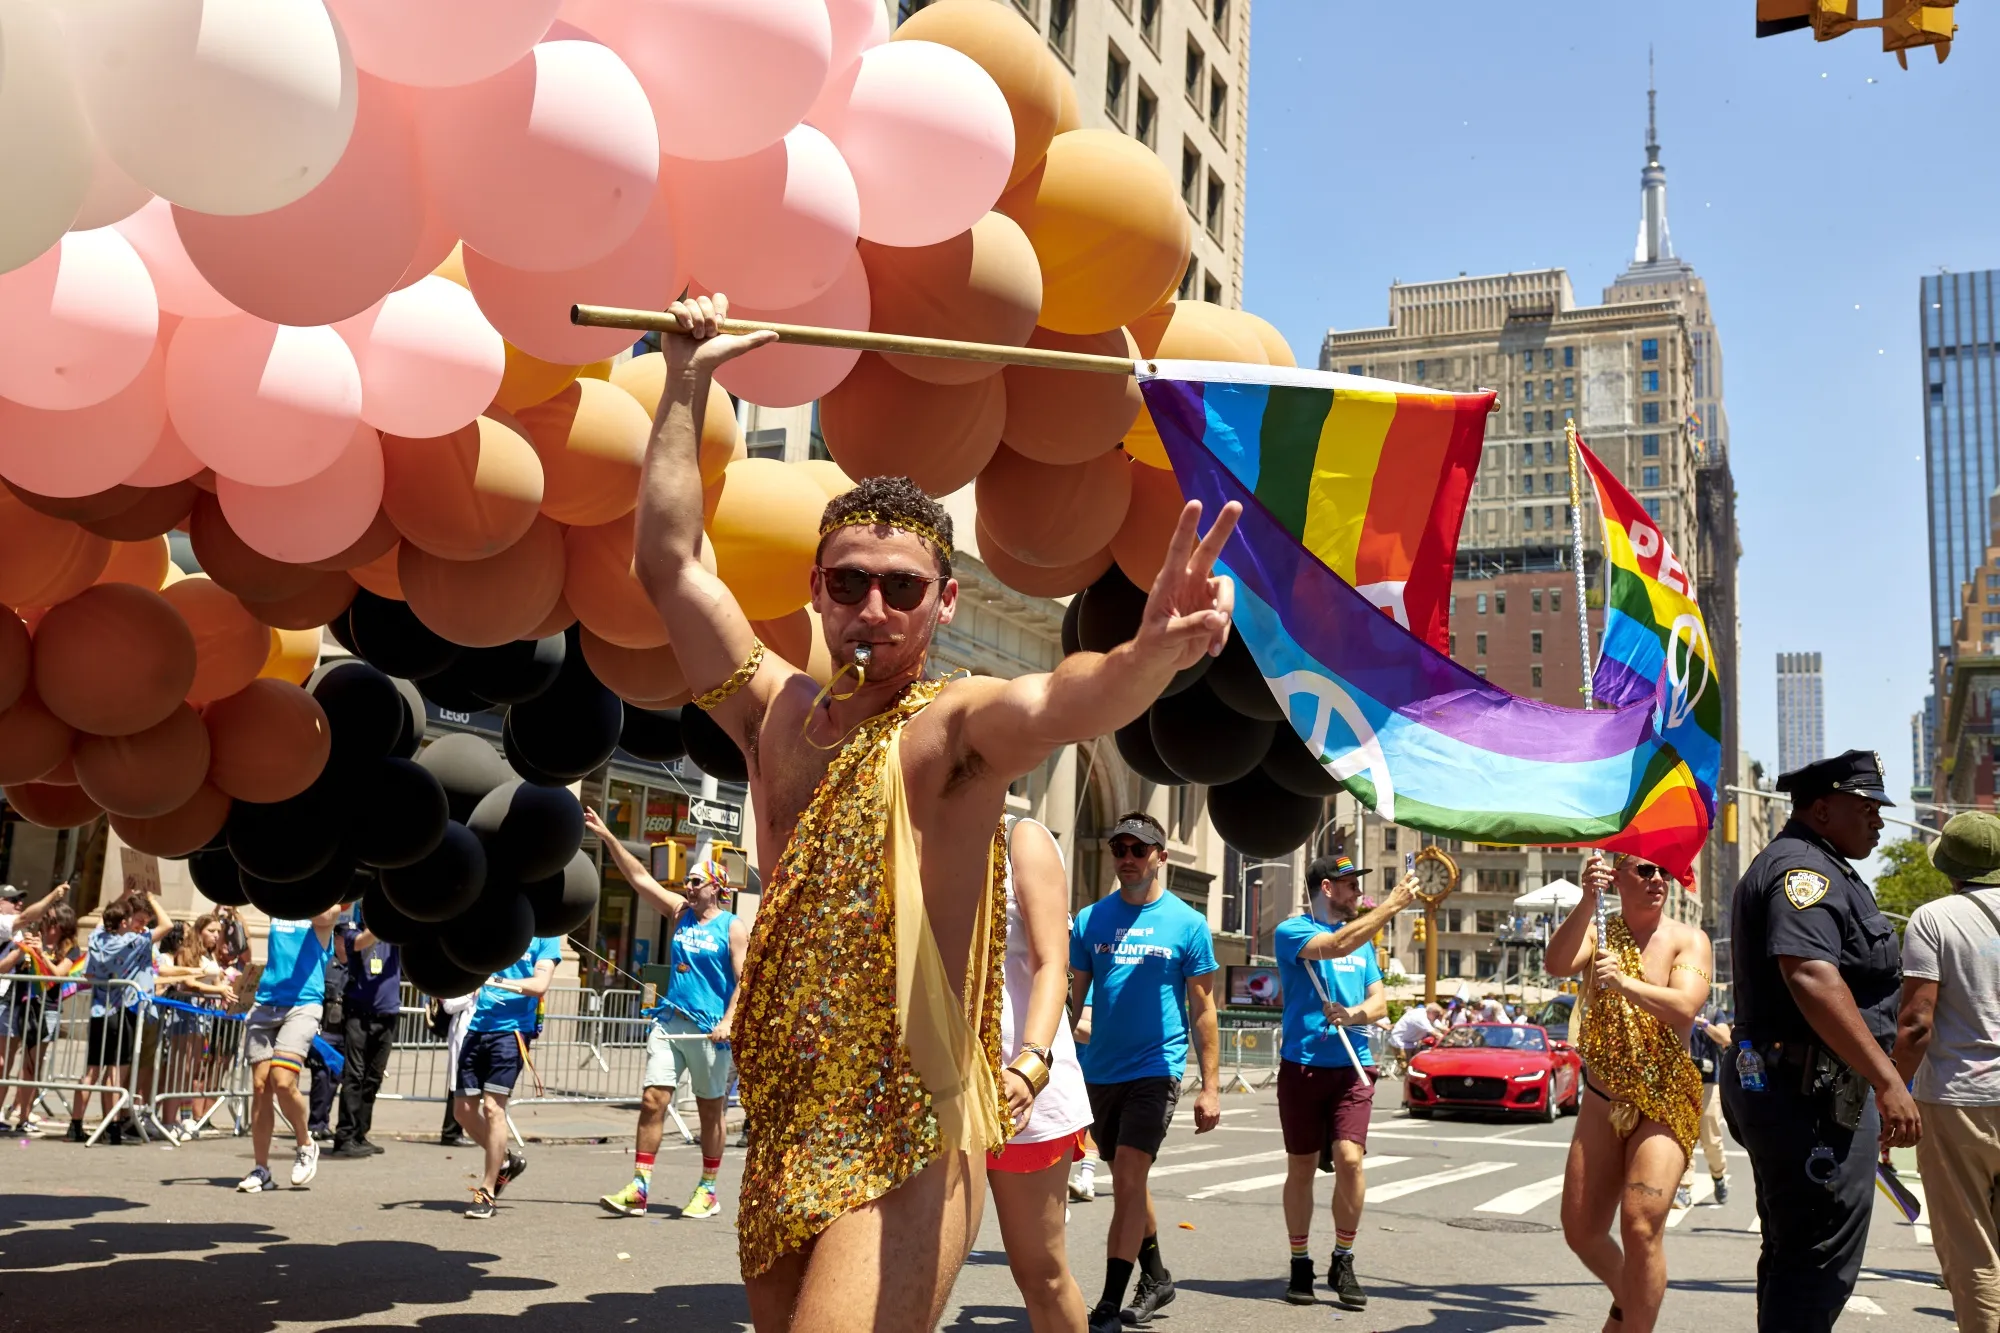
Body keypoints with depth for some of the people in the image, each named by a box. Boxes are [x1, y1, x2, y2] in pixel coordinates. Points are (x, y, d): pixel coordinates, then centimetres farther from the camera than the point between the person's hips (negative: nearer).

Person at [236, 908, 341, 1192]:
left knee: (283, 1082, -17)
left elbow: (322, 916, -20)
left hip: (302, 1006, -4)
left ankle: (306, 1146, 7)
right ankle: (261, 1169, 11)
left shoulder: (329, 909, 2)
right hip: (264, 1005, 4)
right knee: (260, 1087, 2)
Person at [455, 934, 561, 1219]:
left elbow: (540, 984, -12)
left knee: (493, 1107, -10)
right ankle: (505, 1160, 29)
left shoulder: (545, 935, -1)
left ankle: (487, 1191, 2)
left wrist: (498, 982, -23)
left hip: (512, 1029, -5)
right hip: (478, 1027, 5)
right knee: (464, 1109, 5)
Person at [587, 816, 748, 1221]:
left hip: (708, 1029, -4)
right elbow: (639, 877, 9)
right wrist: (607, 837, 4)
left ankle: (707, 1191, 17)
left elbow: (744, 980, -8)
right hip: (669, 1021, 4)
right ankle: (639, 1188, -4)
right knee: (652, 1101, -4)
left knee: (710, 1111, 6)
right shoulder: (680, 912, 11)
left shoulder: (733, 927, -2)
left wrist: (728, 1022, -20)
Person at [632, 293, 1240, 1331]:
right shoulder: (778, 716, 8)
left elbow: (1055, 702, -32)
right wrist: (687, 379, 10)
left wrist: (1149, 655, -53)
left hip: (904, 1155, -6)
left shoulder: (953, 730, -9)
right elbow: (670, 560, 10)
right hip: (783, 1142, 6)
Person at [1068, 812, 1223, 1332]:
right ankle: (1155, 1277, 34)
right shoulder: (1090, 919, 4)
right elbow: (1073, 995, 8)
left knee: (1128, 1181, -12)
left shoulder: (1187, 923, -3)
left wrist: (1210, 1086, -4)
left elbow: (1203, 1010, 0)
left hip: (1155, 1068, -4)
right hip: (1099, 1071, 4)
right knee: (1128, 1183, 16)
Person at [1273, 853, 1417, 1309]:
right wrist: (1393, 904, -23)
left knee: (1349, 1158, -11)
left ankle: (1343, 1262, 5)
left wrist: (1355, 1014, -12)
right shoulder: (1291, 931, -3)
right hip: (1302, 1065, -3)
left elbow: (1379, 1000, 11)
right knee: (1301, 1166, 5)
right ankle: (1300, 1264, 17)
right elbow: (1335, 946, -22)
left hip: (1352, 1066, 3)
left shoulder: (1363, 938, 15)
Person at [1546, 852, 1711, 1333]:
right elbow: (1557, 965, -17)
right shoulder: (1598, 932, 5)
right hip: (1602, 1102, 4)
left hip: (1664, 1104, -4)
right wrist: (1587, 901, -29)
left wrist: (1625, 983, -36)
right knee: (1580, 1231, 9)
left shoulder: (1688, 940, -3)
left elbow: (1683, 1008, -20)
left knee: (1641, 1225, -20)